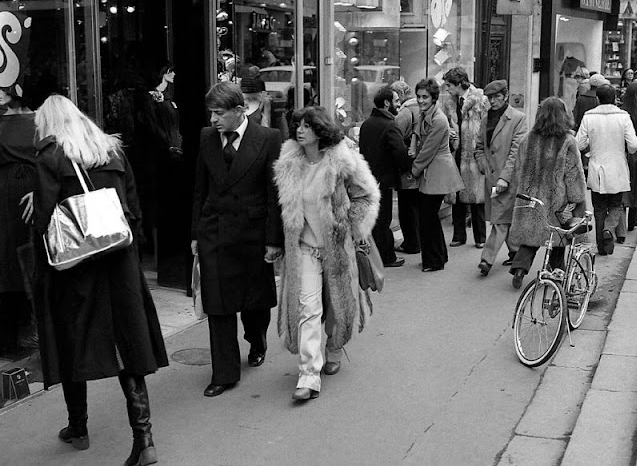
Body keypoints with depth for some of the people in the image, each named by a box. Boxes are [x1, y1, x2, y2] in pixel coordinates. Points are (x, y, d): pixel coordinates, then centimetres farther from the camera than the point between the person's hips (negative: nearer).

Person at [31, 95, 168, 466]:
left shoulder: (51, 157, -7)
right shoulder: (114, 153, 8)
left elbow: (44, 219, -12)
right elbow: (135, 212, 8)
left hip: (73, 262, -3)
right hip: (119, 261, 4)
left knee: (73, 343, 13)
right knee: (129, 348, 3)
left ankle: (78, 428, 29)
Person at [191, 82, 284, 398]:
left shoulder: (267, 139, -7)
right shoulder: (207, 138, 4)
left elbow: (274, 193, -7)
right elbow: (200, 190, 9)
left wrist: (273, 239, -9)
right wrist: (196, 233, 7)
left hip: (253, 233, -2)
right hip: (214, 232, 2)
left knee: (256, 300, 13)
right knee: (217, 305, 0)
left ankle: (257, 344, 45)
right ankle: (224, 374, 10)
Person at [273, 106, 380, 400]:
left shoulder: (342, 161, -11)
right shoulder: (289, 164, -4)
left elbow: (367, 195, 0)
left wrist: (352, 228, -3)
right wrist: (285, 239, 8)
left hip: (336, 244, -1)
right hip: (303, 246, 1)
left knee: (338, 302, 14)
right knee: (307, 307, -10)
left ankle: (334, 352, 42)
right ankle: (309, 376, -10)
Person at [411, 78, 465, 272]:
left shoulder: (438, 121, -19)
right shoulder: (424, 116, 9)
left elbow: (427, 151, -16)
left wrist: (414, 170, -6)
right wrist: (416, 167, 9)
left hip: (437, 174, -9)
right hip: (426, 172, 9)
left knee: (427, 216, -4)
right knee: (427, 215, 14)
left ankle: (434, 261, 8)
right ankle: (439, 255, 28)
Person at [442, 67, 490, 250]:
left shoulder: (480, 100, -6)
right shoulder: (449, 104, 9)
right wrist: (447, 132, -3)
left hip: (475, 155, -4)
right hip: (455, 155, 5)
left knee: (476, 199, 2)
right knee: (456, 198, 7)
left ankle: (480, 238, 14)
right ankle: (459, 236, 17)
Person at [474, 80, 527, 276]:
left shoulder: (518, 118, -7)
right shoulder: (485, 119, 13)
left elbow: (516, 150, -13)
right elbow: (479, 147, 20)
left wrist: (504, 177, -18)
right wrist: (484, 166, 4)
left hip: (508, 179, -6)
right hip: (491, 177, 6)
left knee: (501, 219, -7)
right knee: (505, 219, 14)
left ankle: (487, 259, -9)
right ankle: (515, 251, 29)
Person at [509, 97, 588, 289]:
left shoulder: (527, 140, 1)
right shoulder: (567, 142, -10)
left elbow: (519, 170, 9)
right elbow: (574, 174, -9)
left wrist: (523, 194, 21)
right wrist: (578, 203, -2)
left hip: (531, 198, 2)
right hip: (557, 201, -2)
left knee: (530, 235, 9)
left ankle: (520, 267, -10)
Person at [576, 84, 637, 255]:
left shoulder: (588, 117, -7)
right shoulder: (623, 116, -8)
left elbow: (578, 144, -6)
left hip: (596, 171, 0)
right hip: (617, 172, 0)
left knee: (599, 209, 12)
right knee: (615, 206, 18)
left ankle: (602, 247, 16)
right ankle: (609, 229, -10)